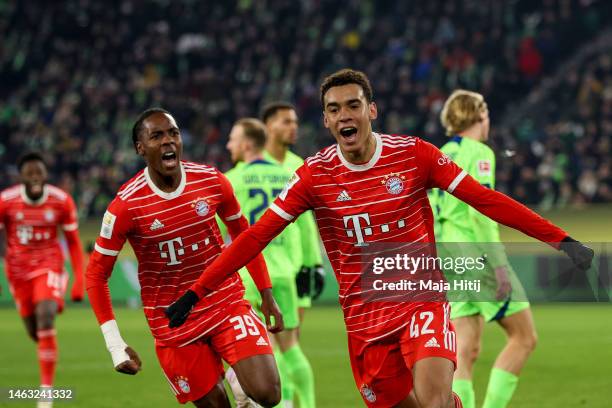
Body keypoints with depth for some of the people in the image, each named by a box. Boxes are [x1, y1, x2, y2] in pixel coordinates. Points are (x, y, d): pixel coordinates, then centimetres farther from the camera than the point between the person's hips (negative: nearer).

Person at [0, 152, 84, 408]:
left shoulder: (62, 201, -11)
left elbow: (73, 242, 1)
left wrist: (79, 281, -3)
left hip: (49, 267, -2)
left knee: (46, 319, -23)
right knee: (34, 332, 8)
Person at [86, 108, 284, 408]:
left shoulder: (211, 181, -6)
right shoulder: (126, 206, -15)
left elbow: (242, 233, 11)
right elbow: (96, 274, -8)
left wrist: (266, 294, 10)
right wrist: (115, 345, -14)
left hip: (227, 302, 2)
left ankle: (240, 380, 15)